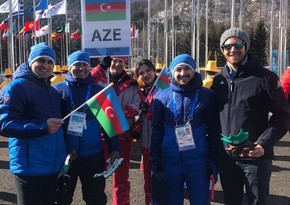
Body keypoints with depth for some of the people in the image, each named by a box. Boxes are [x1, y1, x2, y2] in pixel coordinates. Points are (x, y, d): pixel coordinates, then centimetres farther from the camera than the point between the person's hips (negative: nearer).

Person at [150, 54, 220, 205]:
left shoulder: (207, 96, -1)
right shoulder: (162, 97, 1)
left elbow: (214, 131, 1)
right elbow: (156, 131, 4)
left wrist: (213, 162, -2)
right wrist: (155, 161, 1)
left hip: (198, 162, -1)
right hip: (169, 162, 1)